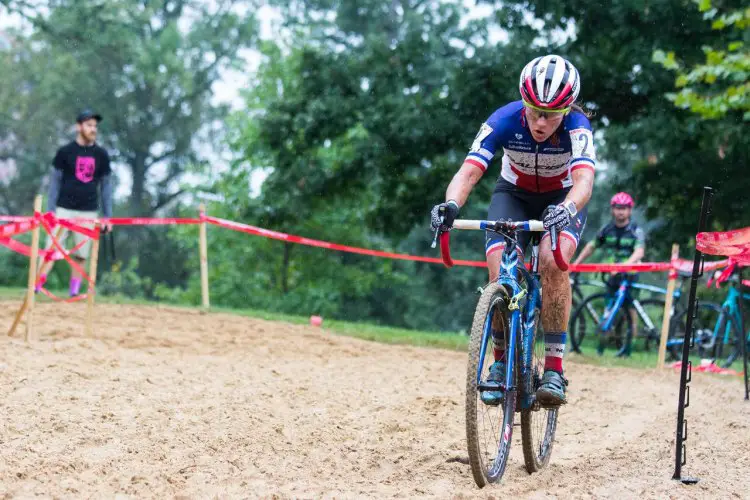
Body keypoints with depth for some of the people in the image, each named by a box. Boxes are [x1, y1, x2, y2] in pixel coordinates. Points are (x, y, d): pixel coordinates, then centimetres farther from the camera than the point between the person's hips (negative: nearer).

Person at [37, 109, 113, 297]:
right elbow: (55, 182, 2)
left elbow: (106, 186, 10)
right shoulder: (65, 152, 0)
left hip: (88, 213, 2)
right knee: (51, 249, -8)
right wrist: (50, 211, -4)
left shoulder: (101, 154, 6)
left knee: (81, 255, 2)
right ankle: (36, 287, -9)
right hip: (64, 210, -2)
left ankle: (74, 293, 11)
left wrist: (107, 216, 6)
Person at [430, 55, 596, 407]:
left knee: (553, 261, -30)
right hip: (514, 194, 1)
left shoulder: (577, 127, -30)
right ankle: (501, 363, 0)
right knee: (500, 274, -21)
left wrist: (567, 209, -67)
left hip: (562, 199, -1)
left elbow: (584, 180, -45)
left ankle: (554, 370, -23)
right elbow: (469, 171, -36)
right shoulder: (504, 121, -28)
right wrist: (451, 204, -57)